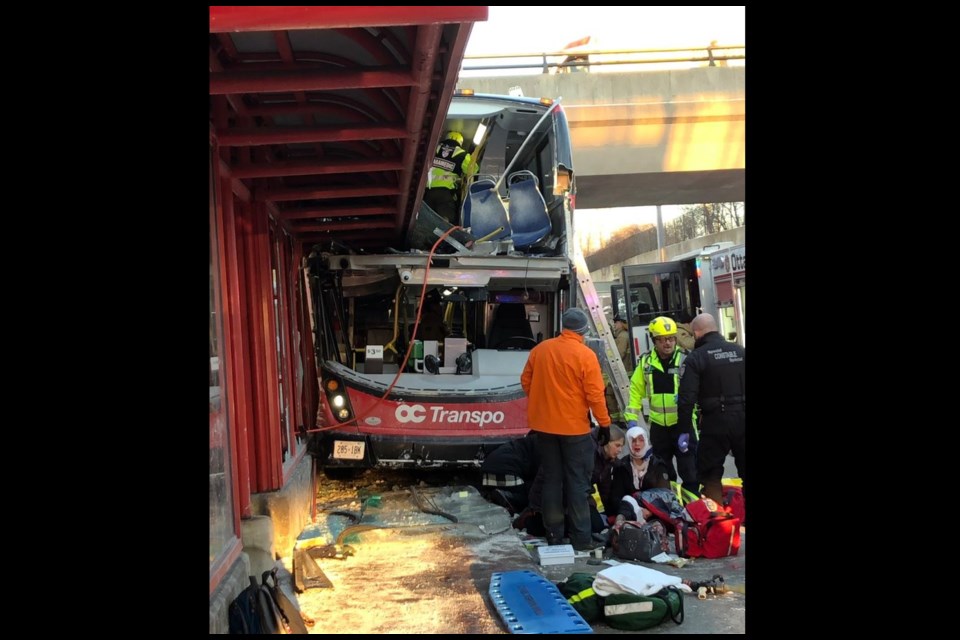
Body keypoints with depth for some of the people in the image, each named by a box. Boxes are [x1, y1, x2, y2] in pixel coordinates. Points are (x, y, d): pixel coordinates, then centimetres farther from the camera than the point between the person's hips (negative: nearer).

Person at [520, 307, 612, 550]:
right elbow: (595, 395, -14)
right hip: (575, 427, -4)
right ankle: (581, 537, 8)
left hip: (544, 425, 4)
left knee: (551, 479, 13)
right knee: (577, 482, 5)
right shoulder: (585, 355, -13)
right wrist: (605, 424, -5)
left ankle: (554, 534, 18)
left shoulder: (540, 349, 0)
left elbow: (526, 381, 7)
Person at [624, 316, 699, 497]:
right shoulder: (646, 361, 3)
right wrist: (631, 417, 2)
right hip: (658, 425, 4)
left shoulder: (685, 359, -6)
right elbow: (636, 390, 8)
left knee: (689, 470, 0)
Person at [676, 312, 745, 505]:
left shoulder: (695, 359, -8)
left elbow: (686, 399, -13)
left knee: (710, 475, 8)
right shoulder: (740, 351, 7)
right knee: (745, 473, 15)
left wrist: (684, 430, -8)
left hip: (715, 423, -4)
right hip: (742, 420, 4)